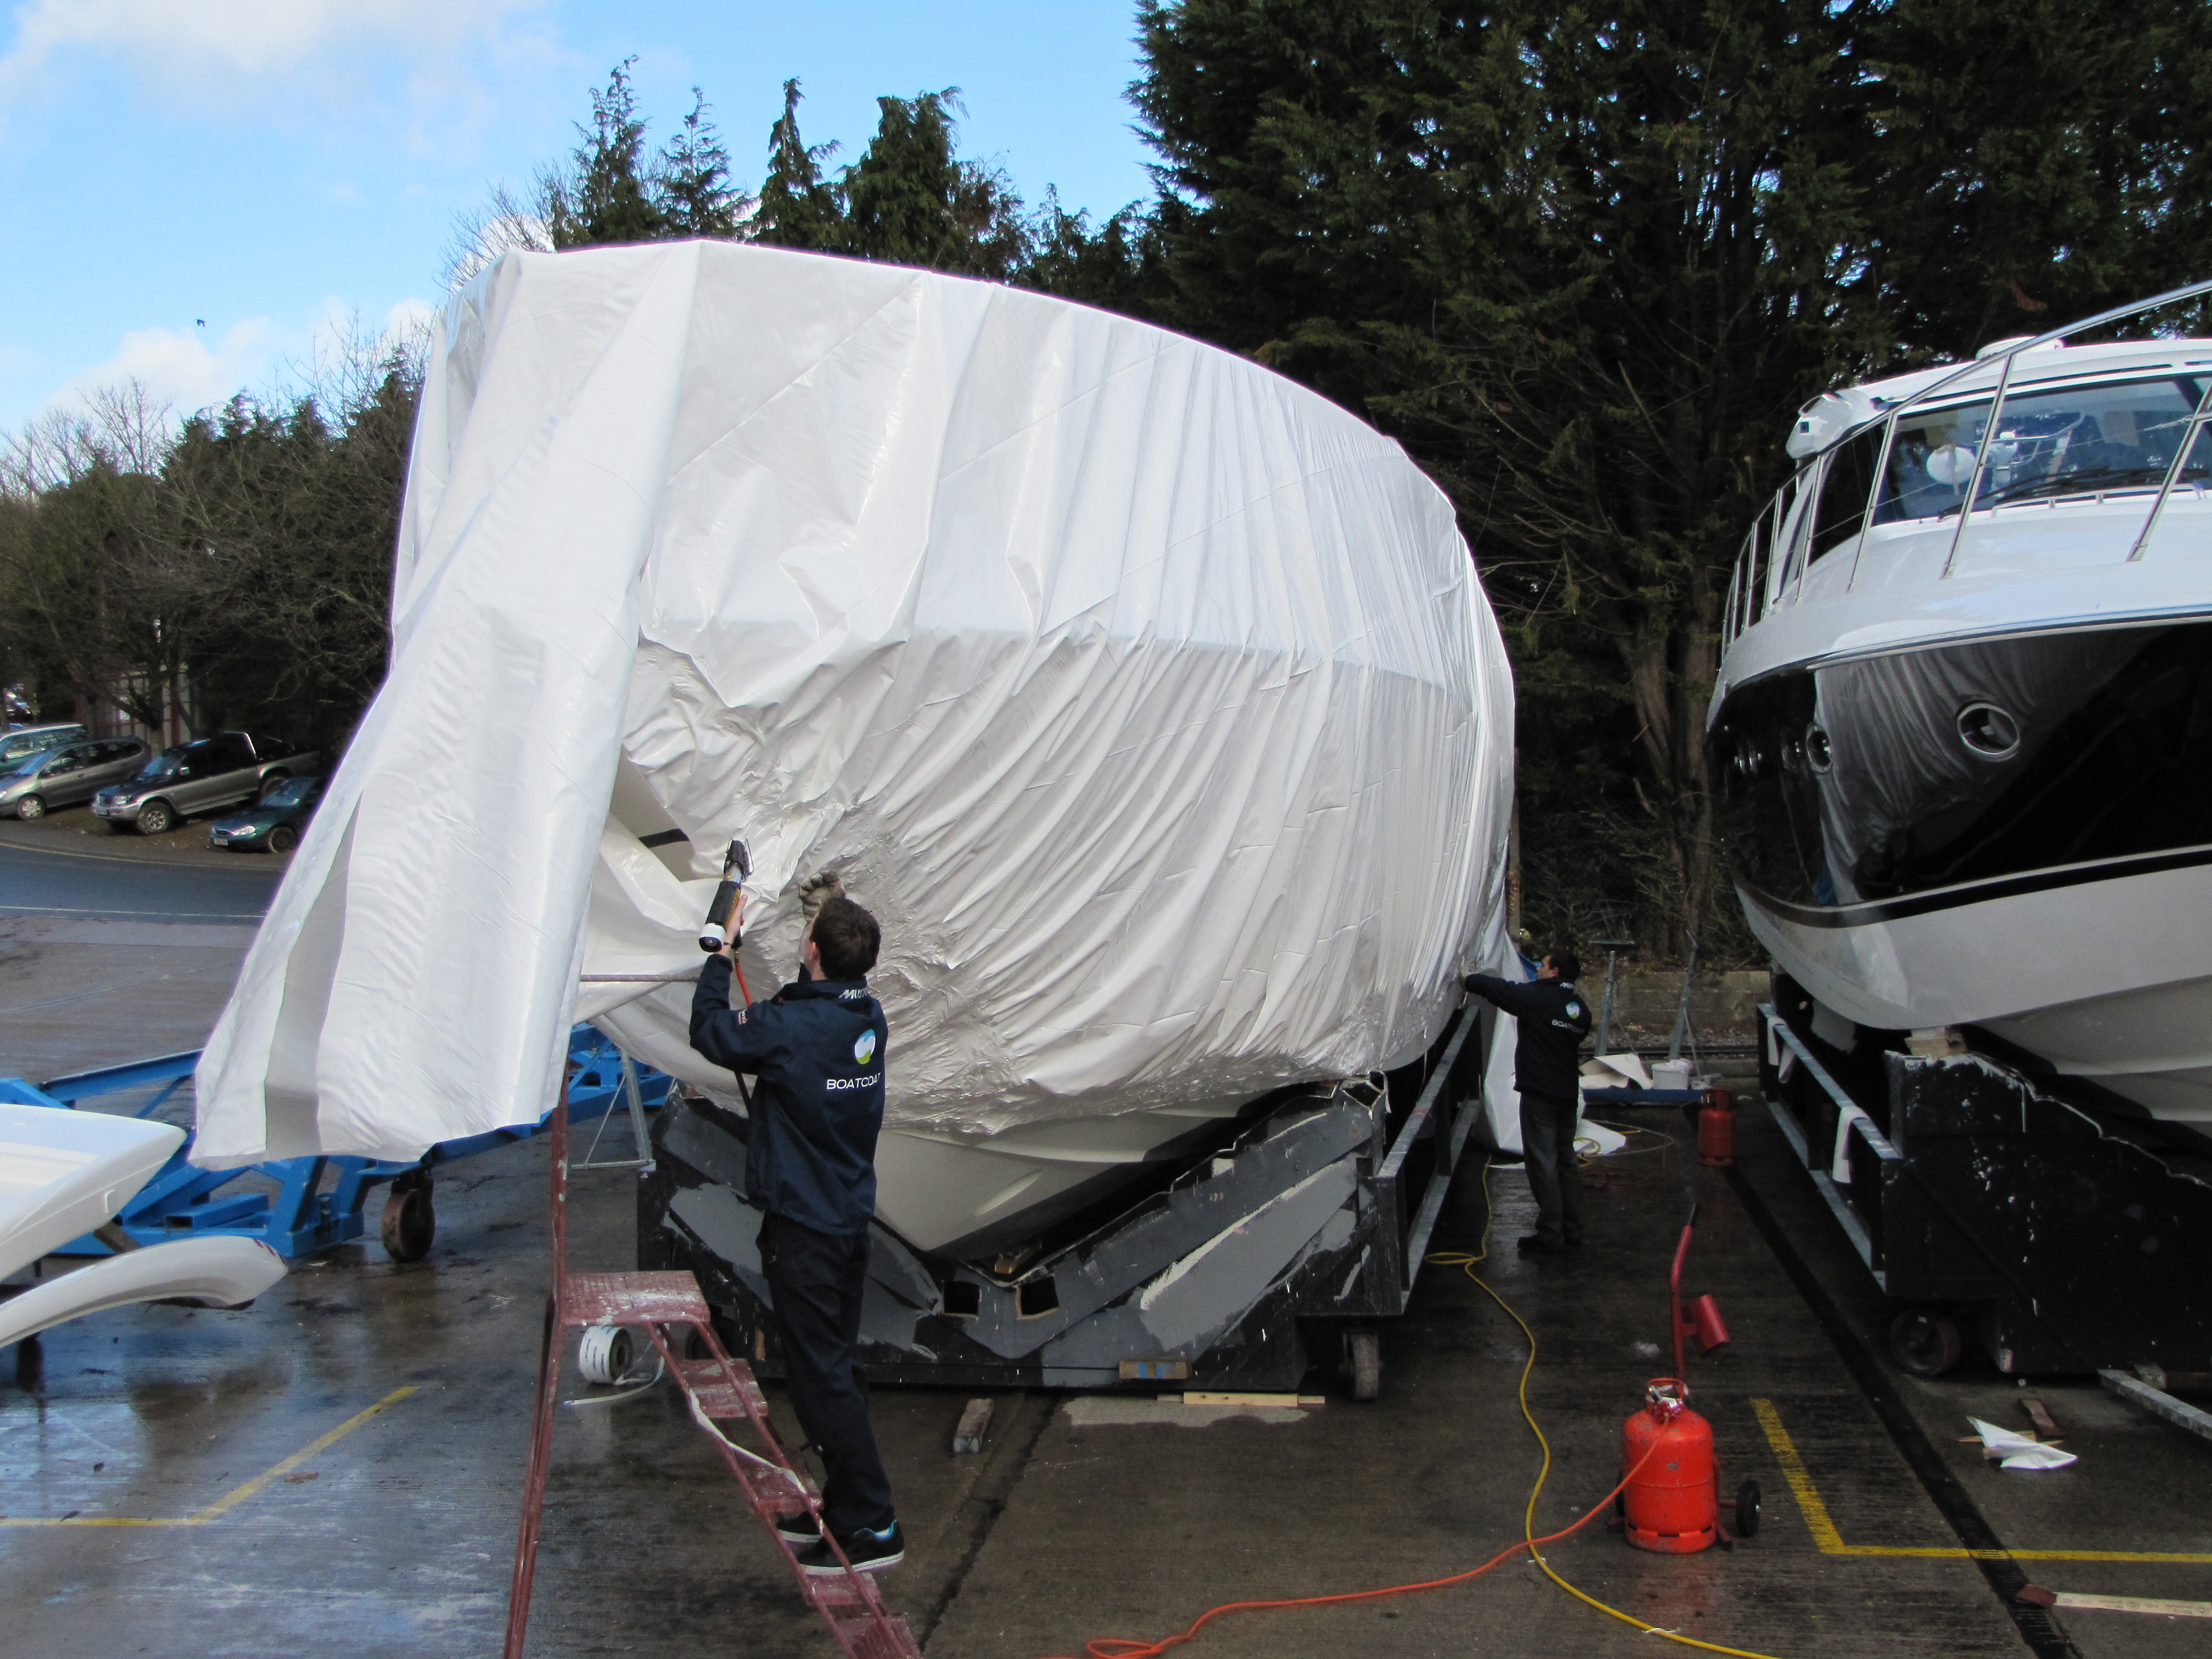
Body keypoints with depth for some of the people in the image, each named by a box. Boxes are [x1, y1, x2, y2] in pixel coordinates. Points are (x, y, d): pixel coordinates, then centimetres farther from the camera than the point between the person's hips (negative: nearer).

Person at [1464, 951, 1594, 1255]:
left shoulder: (1536, 997, -12)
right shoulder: (1580, 1007, 9)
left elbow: (1492, 987, -8)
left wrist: (1469, 978, 14)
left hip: (1540, 1092, -7)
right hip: (1569, 1093, 8)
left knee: (1542, 1164, -4)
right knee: (1566, 1161, 15)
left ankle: (1550, 1236, -4)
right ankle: (1572, 1232, 19)